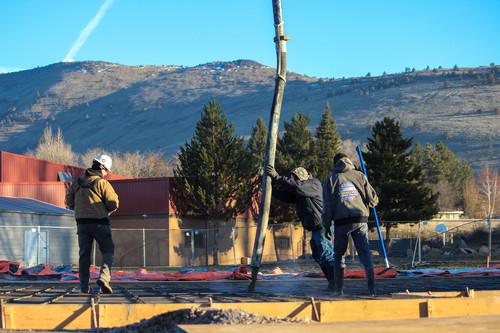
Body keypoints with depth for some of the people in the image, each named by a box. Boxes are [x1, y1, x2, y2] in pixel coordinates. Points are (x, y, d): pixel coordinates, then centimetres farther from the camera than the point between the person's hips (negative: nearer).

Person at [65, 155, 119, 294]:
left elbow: (69, 201, 14)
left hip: (82, 222, 5)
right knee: (108, 251, 6)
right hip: (99, 222, -4)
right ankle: (104, 277, -16)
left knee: (84, 255, 9)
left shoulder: (77, 182, 8)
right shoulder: (102, 183, -8)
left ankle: (84, 287, 7)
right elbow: (113, 204, -9)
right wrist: (106, 212, 11)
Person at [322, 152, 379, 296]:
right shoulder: (359, 176, 7)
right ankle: (371, 288, -8)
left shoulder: (331, 179, 5)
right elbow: (373, 199, 5)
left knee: (339, 255, 8)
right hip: (360, 220, 1)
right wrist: (370, 203, 28)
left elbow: (327, 205, 2)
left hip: (341, 222, -1)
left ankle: (339, 290, 6)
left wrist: (326, 225, 8)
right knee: (365, 253, 2)